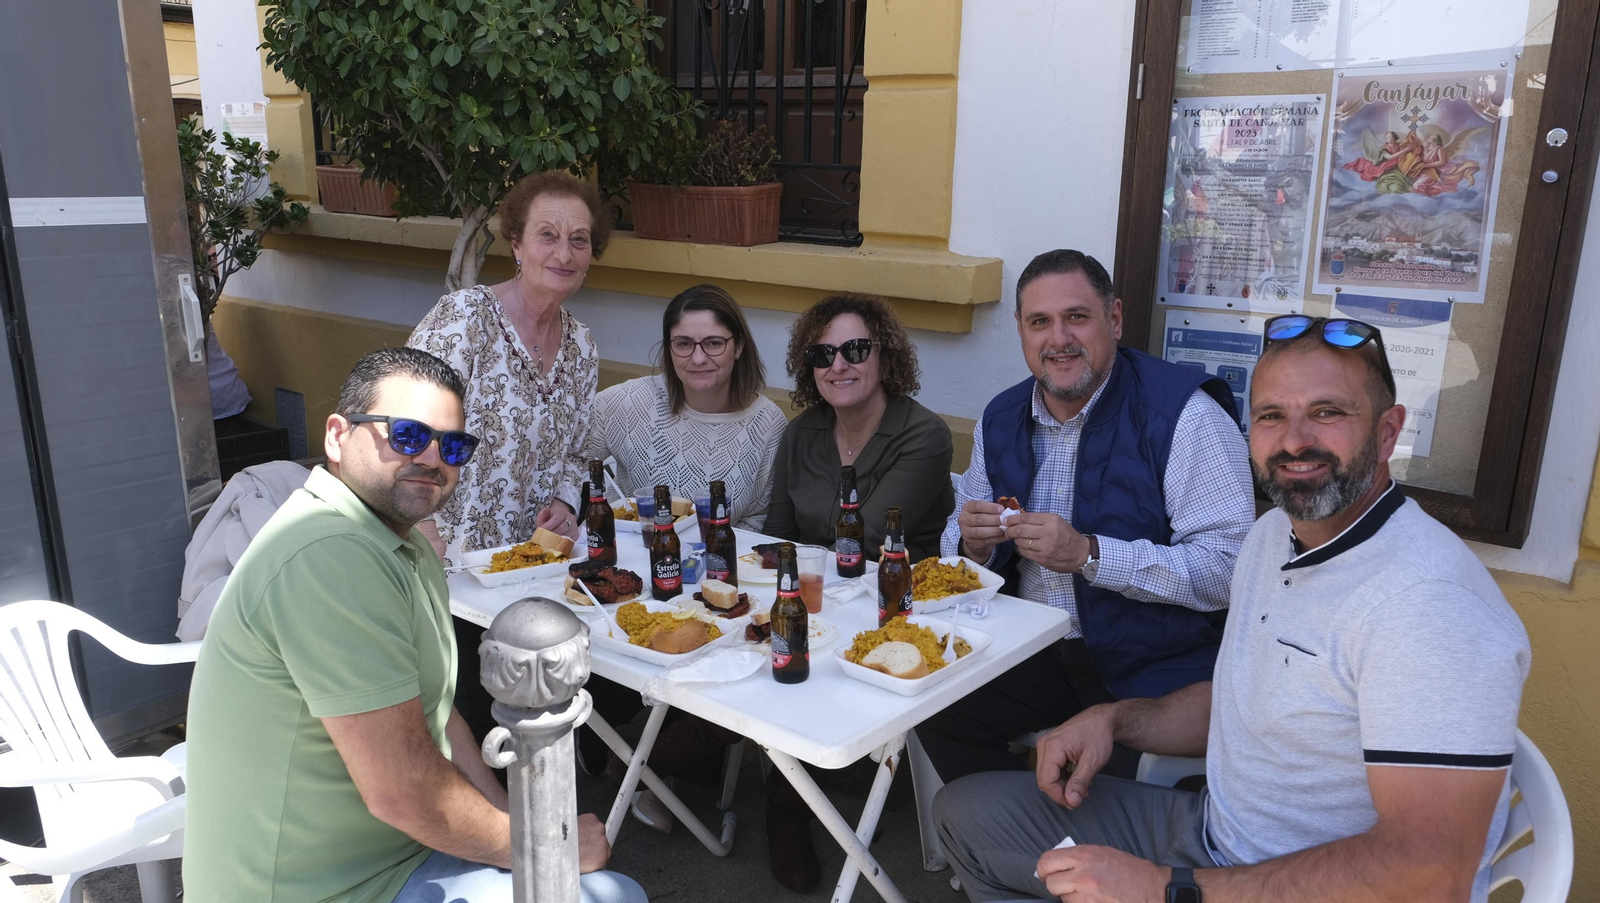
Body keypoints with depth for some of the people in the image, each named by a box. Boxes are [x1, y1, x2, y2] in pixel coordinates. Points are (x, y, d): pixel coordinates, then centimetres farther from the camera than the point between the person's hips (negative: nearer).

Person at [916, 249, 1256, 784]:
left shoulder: (1185, 415, -12)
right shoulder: (1000, 420, 7)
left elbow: (1229, 568, -19)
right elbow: (960, 546, 16)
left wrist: (1088, 555, -26)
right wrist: (973, 544, -9)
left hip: (1153, 668, -5)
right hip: (1033, 652, 6)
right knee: (931, 708, -12)